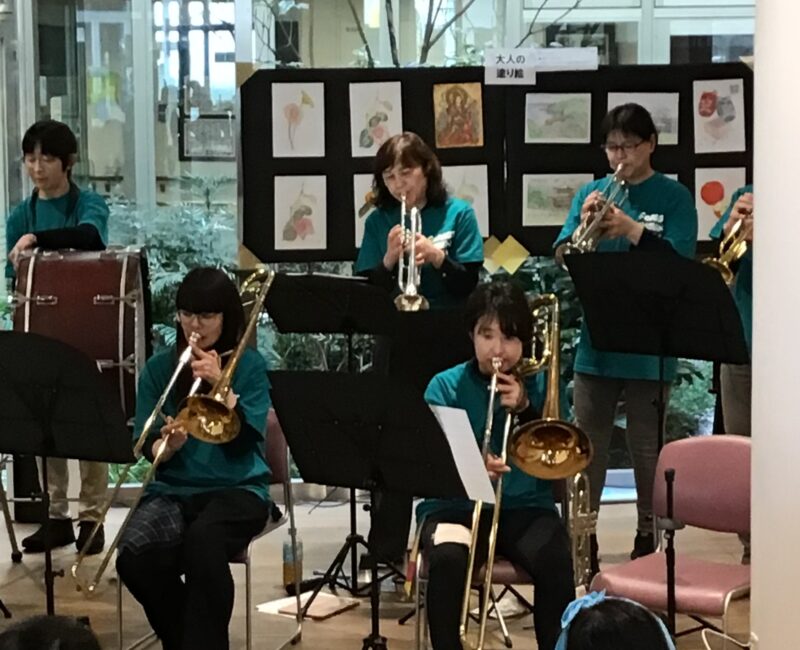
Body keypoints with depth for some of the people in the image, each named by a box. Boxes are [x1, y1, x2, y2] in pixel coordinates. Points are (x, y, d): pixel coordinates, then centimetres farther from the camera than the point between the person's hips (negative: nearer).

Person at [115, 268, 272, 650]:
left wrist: (220, 383, -16)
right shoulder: (159, 368, 9)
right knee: (135, 556, -29)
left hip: (236, 489, -2)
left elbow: (248, 439, -9)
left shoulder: (249, 365, 3)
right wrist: (168, 445, -19)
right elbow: (147, 447, 4)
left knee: (202, 541, -38)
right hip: (172, 489, 3)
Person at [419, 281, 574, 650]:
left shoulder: (541, 384, 8)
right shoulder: (446, 387, 4)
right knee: (446, 559, -34)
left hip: (525, 507, 1)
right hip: (456, 505, -1)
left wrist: (525, 409, -13)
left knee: (556, 562, -30)